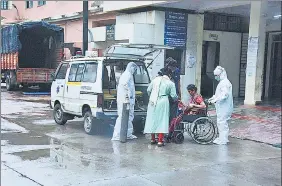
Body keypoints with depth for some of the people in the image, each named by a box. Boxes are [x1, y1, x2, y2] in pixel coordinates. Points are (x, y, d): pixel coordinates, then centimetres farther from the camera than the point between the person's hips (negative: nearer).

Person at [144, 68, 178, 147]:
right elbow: (173, 96, 1)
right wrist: (177, 99, 23)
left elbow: (148, 90, 10)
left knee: (152, 119, 12)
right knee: (162, 120, 2)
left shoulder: (155, 80, 5)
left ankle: (153, 139, 20)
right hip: (163, 103, -3)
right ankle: (160, 140, -1)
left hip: (153, 102, 3)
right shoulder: (170, 83, -2)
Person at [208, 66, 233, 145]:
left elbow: (225, 94, -26)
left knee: (222, 122, -7)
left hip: (224, 108, -11)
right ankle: (222, 138, 26)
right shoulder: (222, 82, 17)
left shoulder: (225, 83, -17)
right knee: (221, 122, 16)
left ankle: (223, 140, -2)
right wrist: (213, 98, 16)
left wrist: (215, 100, -27)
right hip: (221, 107, 11)